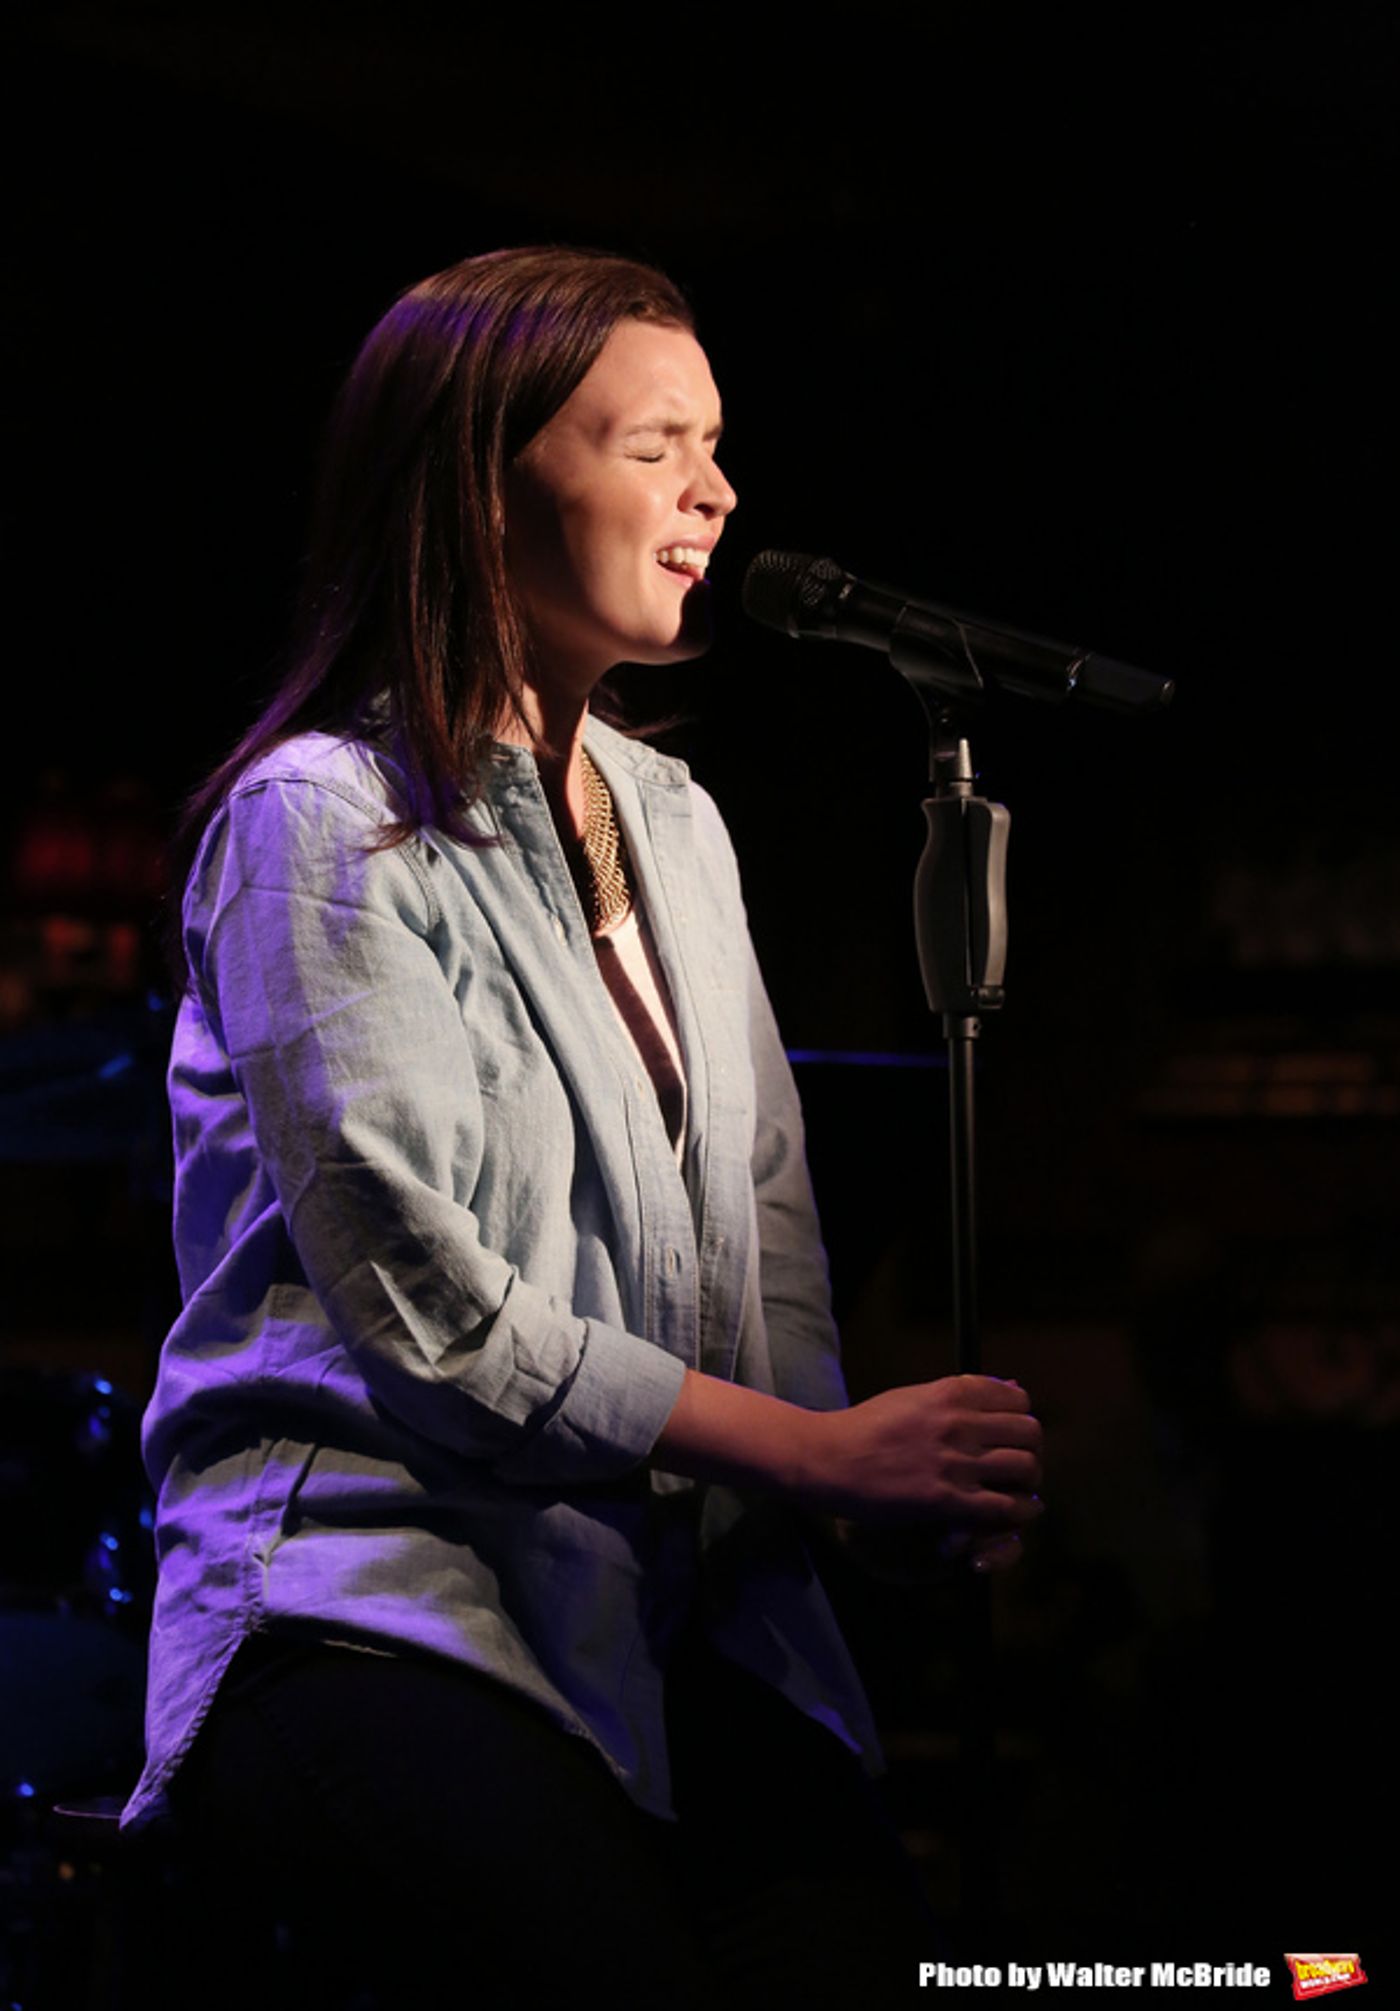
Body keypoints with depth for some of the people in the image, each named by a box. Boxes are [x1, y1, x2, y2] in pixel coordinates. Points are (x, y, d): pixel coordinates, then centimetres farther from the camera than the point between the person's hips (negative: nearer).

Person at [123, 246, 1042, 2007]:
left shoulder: (671, 821, 19)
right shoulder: (321, 822, -5)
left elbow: (765, 1211, 16)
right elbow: (432, 1313, -11)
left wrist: (898, 1487, -4)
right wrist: (814, 1453, -11)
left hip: (673, 1584, 6)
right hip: (367, 1578, -6)